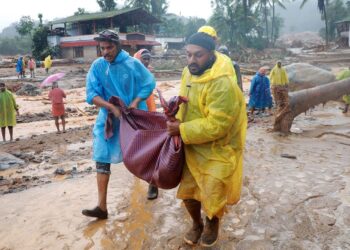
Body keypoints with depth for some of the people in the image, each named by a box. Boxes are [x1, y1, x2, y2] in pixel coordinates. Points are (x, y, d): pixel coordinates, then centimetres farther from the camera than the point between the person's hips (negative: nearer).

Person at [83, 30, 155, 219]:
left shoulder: (133, 63, -11)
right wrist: (112, 107, -23)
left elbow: (149, 84, -4)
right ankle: (102, 206, 3)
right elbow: (92, 94, -10)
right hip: (108, 118, 2)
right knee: (102, 159, -4)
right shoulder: (97, 66, -7)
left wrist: (135, 102, -18)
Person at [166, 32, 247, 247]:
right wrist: (177, 117, -4)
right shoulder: (189, 72, -1)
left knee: (212, 196, 5)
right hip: (193, 147, 7)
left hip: (218, 151, -7)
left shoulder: (223, 84, -28)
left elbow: (216, 125, -29)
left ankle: (213, 224, 39)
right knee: (187, 191, 14)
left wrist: (182, 130, -26)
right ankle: (197, 224, 43)